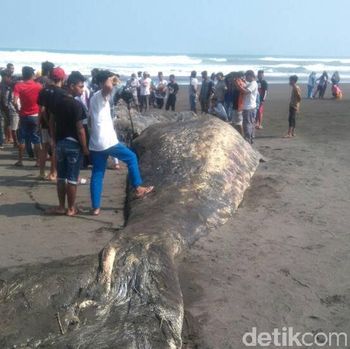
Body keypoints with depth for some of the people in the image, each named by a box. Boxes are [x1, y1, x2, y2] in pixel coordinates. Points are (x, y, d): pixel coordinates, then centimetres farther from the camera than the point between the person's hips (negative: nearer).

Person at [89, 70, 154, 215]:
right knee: (131, 157, 11)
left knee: (97, 175, 10)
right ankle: (137, 188, 19)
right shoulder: (101, 96, -10)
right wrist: (109, 79, -24)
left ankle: (95, 207, 11)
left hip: (95, 144, 8)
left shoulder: (94, 98, 17)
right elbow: (108, 87, -38)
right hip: (107, 142, -8)